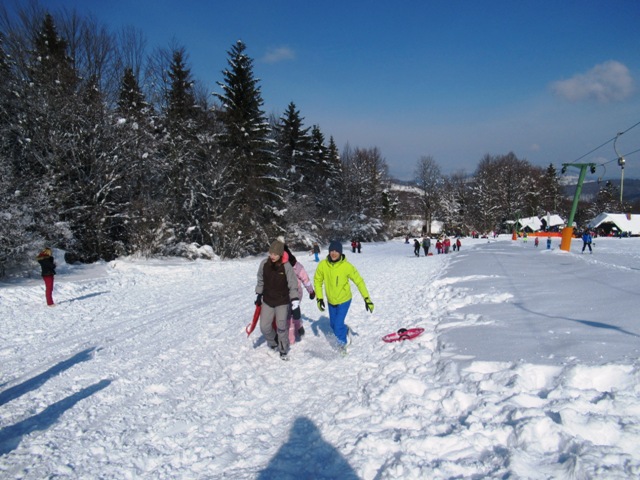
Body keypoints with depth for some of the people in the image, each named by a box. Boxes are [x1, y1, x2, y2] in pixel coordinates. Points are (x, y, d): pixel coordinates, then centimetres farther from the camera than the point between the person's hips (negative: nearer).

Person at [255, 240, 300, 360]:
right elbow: (260, 281, 6)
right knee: (264, 327, 4)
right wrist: (258, 295, 12)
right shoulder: (264, 264, -10)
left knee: (281, 328, -3)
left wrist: (295, 305, -22)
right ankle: (273, 342, 33)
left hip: (282, 302, -3)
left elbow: (293, 286, -17)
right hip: (267, 301, 3)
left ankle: (283, 350, 19)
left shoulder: (286, 266, -20)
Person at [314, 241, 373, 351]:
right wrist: (319, 298, -6)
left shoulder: (347, 266, -24)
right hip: (331, 301, 3)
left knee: (338, 325, -11)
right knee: (333, 324, 16)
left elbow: (359, 281, -15)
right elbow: (317, 281, -3)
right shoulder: (322, 265, -18)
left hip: (344, 300, -3)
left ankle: (342, 342, 18)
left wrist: (367, 299, -14)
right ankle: (344, 330, 49)